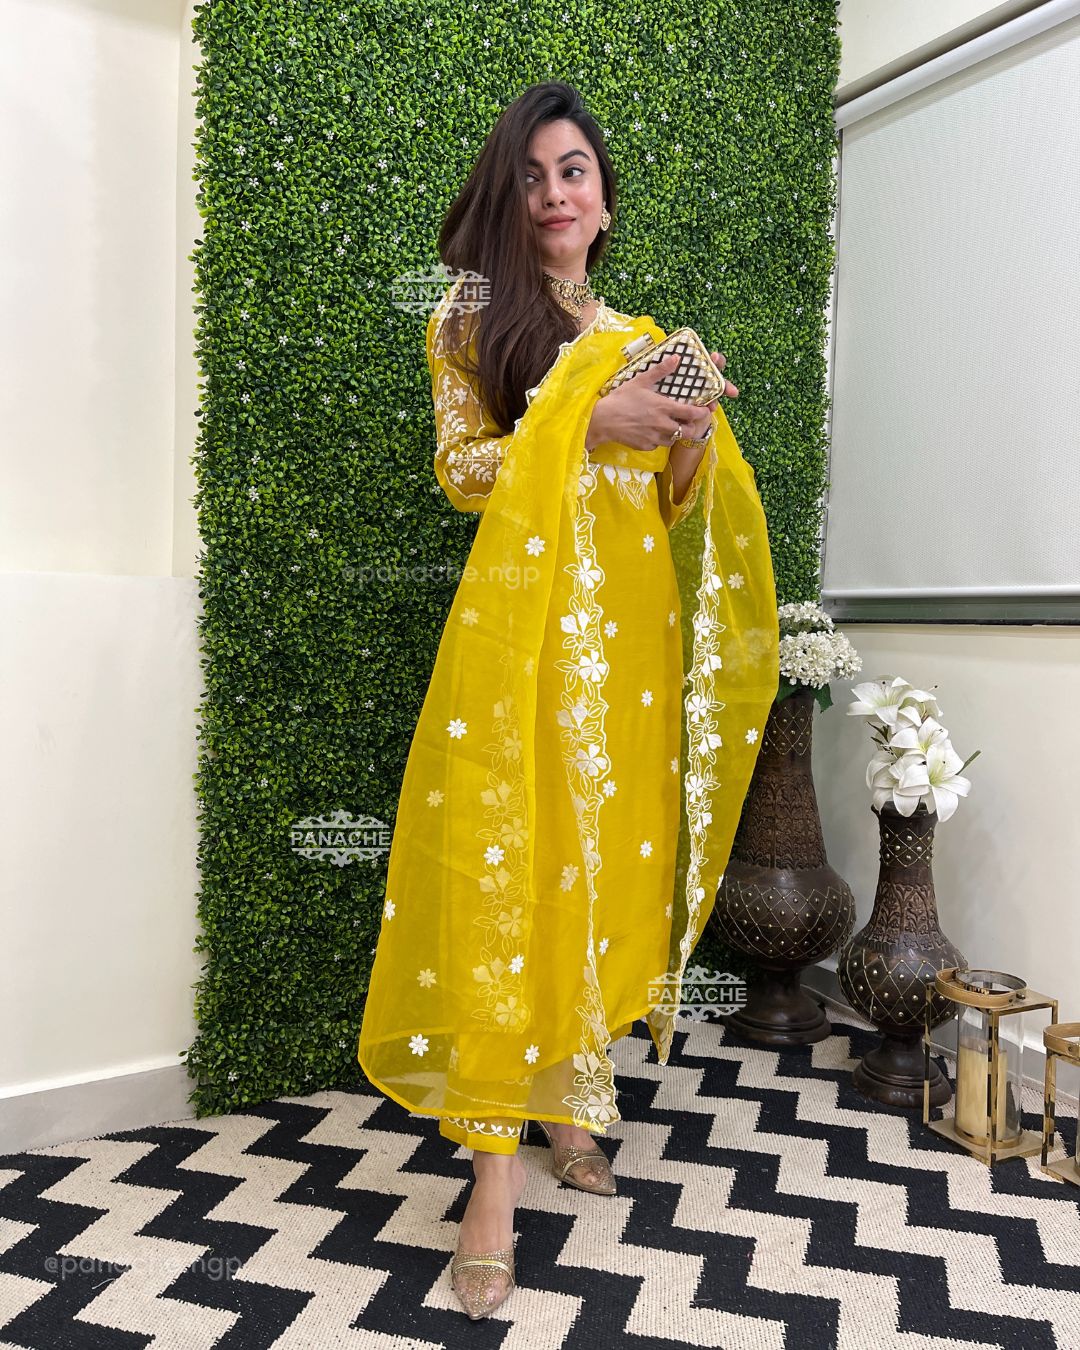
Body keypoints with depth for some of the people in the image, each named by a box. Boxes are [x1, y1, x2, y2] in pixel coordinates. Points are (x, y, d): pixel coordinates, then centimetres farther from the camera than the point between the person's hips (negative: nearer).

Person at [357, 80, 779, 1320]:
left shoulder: (642, 340, 20)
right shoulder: (473, 313, 8)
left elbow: (670, 505, 18)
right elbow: (459, 467, -3)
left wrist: (693, 437, -3)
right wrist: (587, 421, -14)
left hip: (629, 631, 5)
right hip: (523, 619, -5)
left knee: (605, 861, 6)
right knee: (505, 860, -11)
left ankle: (568, 1097, 22)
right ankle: (496, 1165, -6)